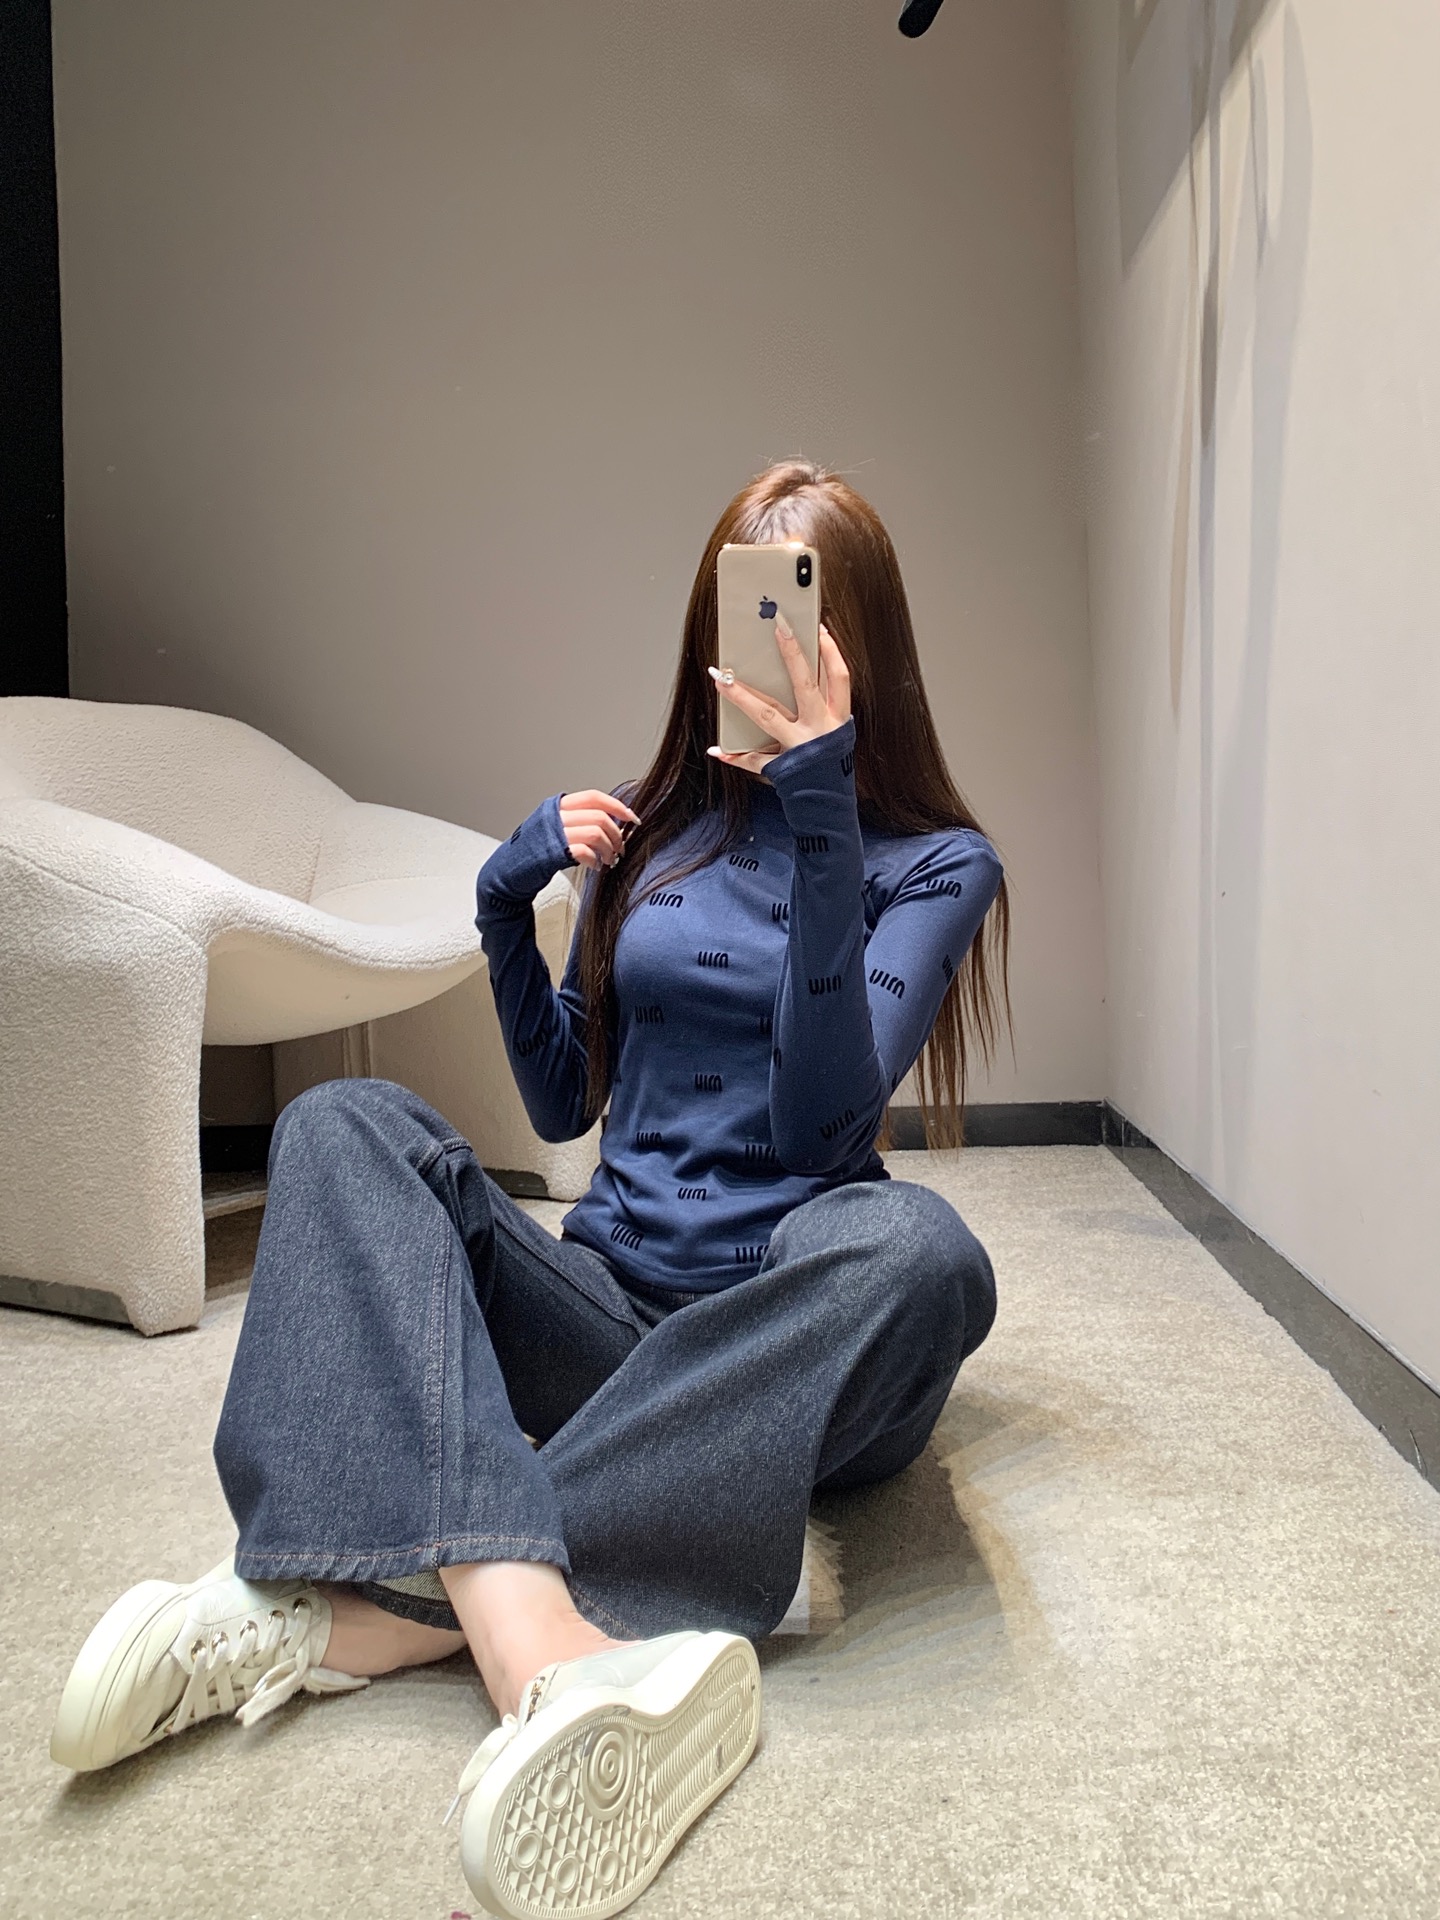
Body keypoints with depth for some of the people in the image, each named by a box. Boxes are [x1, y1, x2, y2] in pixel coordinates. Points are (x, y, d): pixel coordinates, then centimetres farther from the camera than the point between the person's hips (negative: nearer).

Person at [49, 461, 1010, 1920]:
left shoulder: (933, 860, 3)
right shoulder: (653, 828, 13)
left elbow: (821, 1114, -13)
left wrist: (817, 811, -19)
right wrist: (508, 910, 1)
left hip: (788, 1352, -2)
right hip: (606, 1312, 3)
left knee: (914, 1247, -36)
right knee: (347, 1124, -20)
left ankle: (367, 1607, -34)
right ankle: (536, 1642, -43)